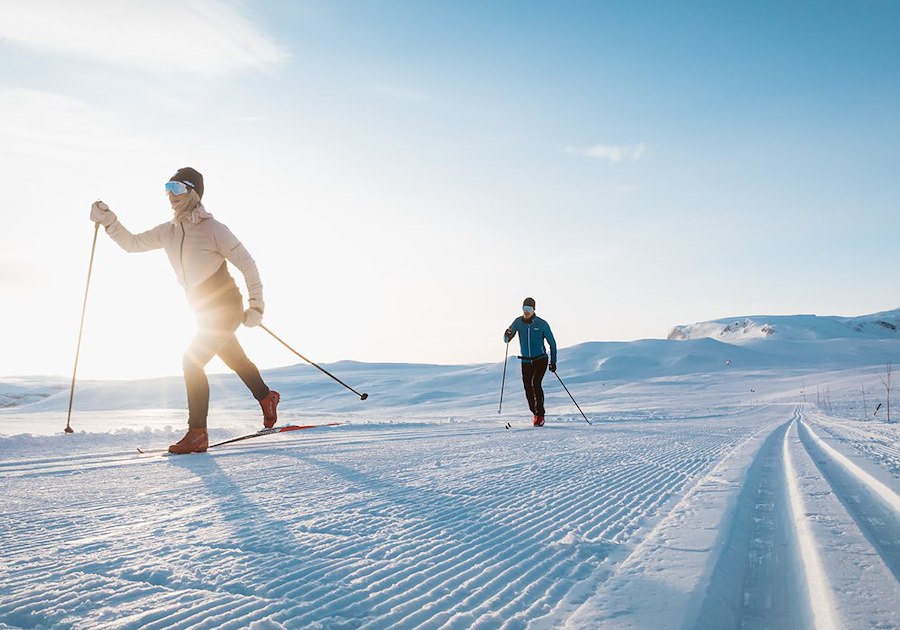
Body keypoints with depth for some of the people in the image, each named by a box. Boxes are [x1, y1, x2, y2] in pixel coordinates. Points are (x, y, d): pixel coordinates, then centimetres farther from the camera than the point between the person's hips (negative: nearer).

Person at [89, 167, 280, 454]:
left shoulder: (212, 228, -17)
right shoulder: (168, 231, 5)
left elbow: (247, 264, -15)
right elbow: (132, 244, 16)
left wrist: (256, 307, -16)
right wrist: (108, 221, 0)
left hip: (226, 308, -8)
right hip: (204, 313, 8)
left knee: (192, 360, -17)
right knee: (237, 360, 20)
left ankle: (197, 434, -12)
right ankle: (267, 397, 45)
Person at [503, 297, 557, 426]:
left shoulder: (542, 324, -9)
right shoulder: (518, 322, -2)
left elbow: (552, 343, 0)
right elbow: (506, 340, 4)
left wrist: (553, 361, -5)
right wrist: (507, 335, -20)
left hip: (541, 360, -3)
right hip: (526, 361, 3)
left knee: (535, 383, -21)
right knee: (528, 388, 2)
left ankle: (540, 415, -12)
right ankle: (536, 414, 25)